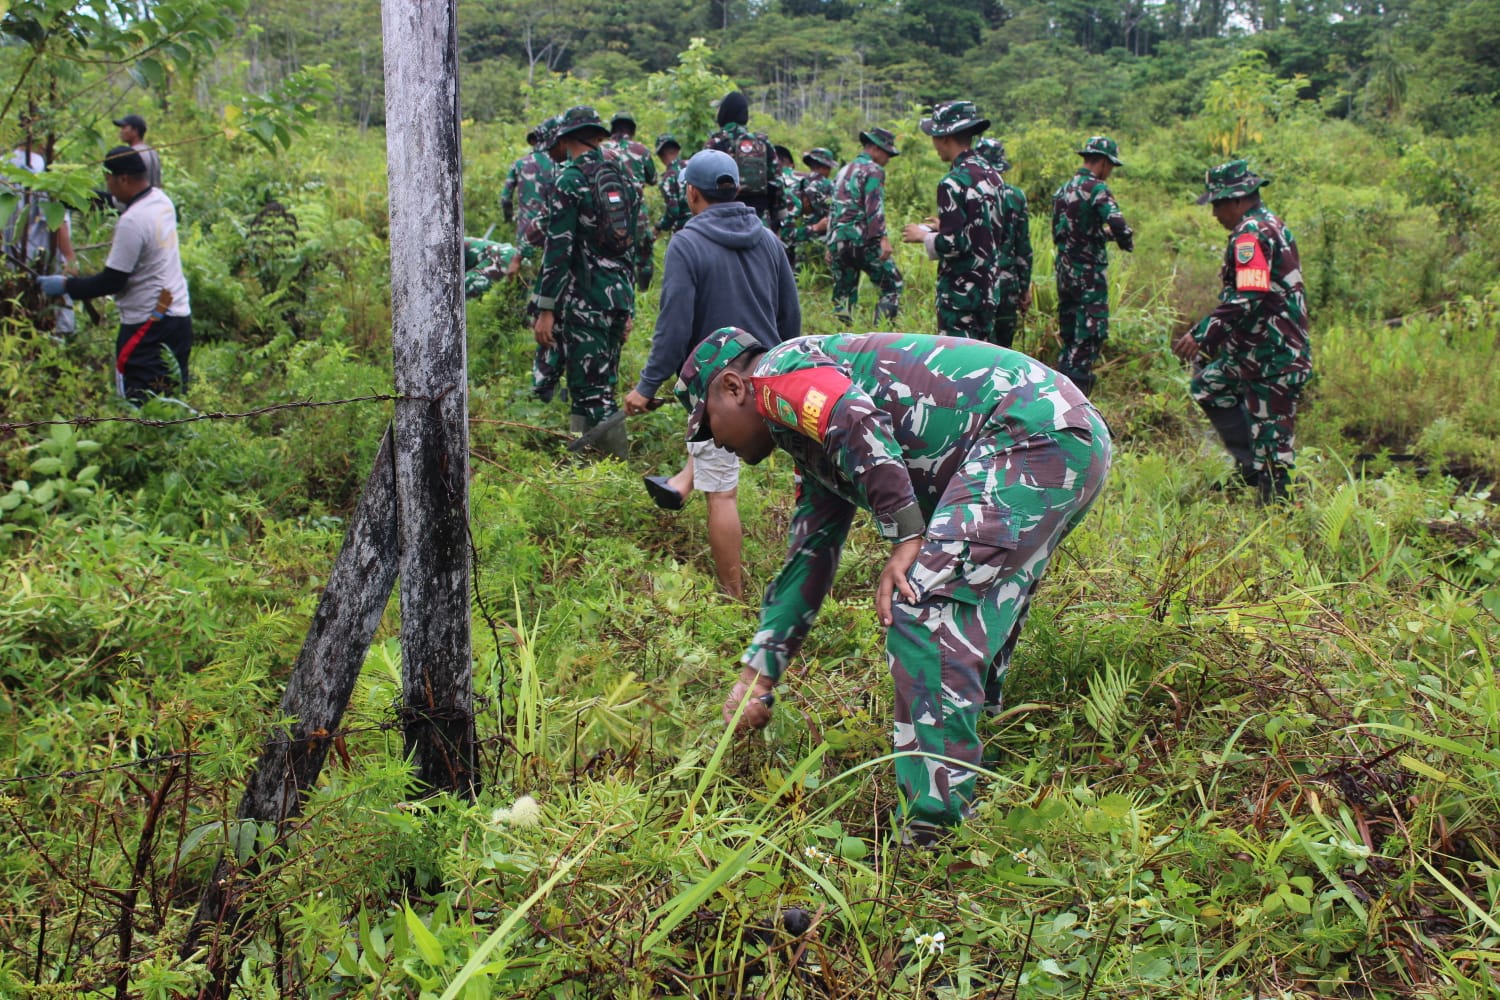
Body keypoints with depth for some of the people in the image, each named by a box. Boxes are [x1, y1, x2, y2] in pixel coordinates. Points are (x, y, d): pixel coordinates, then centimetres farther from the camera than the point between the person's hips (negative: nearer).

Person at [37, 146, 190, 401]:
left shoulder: (132, 222, -19)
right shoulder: (161, 199, 5)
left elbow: (112, 282, -15)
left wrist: (65, 285, -5)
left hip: (149, 325, -9)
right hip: (179, 316, 9)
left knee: (140, 403, -4)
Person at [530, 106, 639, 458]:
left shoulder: (571, 179, -9)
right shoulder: (624, 175, 13)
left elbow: (558, 249, -15)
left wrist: (546, 308, -12)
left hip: (584, 301, -8)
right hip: (619, 296, 8)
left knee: (592, 392, -4)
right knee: (599, 385, 15)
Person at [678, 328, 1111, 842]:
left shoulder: (777, 375, -1)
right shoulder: (813, 441, 28)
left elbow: (859, 423, -21)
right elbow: (809, 557, 30)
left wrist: (907, 540, -16)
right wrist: (758, 671, 29)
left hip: (1030, 432, -11)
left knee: (924, 612, -15)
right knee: (965, 632, 18)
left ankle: (935, 831, -13)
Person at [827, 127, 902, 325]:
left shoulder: (844, 171, 23)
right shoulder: (873, 170, -3)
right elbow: (874, 208, -15)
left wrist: (830, 246, 27)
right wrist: (883, 238, -19)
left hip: (838, 242, 8)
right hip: (863, 241, -8)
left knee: (843, 294, 11)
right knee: (892, 286, 0)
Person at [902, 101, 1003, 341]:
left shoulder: (953, 183, -18)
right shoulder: (991, 174, 9)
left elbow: (952, 244, -22)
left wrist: (923, 235, -4)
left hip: (960, 292, -8)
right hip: (989, 288, 8)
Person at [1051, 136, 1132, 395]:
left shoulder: (1064, 189, 12)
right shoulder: (1096, 188, -14)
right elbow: (1118, 226, -27)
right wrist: (1127, 242, -6)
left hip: (1064, 270, 8)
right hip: (1089, 273, -8)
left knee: (1069, 335, 17)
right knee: (1091, 335, -4)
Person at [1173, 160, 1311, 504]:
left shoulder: (1251, 234, -17)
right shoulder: (1272, 225, 15)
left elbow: (1248, 299, -28)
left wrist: (1202, 333, -25)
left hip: (1272, 357, -11)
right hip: (1254, 349, 11)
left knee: (1271, 438, -5)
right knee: (1208, 385, 22)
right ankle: (1250, 465, 22)